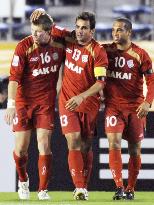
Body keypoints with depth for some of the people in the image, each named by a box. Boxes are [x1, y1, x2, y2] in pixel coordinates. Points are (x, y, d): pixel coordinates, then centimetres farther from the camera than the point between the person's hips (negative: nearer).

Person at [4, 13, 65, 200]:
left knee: (44, 145, -7)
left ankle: (43, 190, 1)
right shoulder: (24, 47, -13)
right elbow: (14, 77, -16)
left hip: (46, 101, 1)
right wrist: (11, 104, -24)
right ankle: (23, 181, 27)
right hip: (24, 100, -1)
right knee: (21, 147, -1)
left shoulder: (59, 45, -4)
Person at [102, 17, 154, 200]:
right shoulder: (105, 50, 3)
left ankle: (130, 189, 17)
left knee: (134, 149, 4)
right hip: (113, 106, 1)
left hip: (135, 108, -1)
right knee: (114, 143, -16)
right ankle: (119, 187, -17)